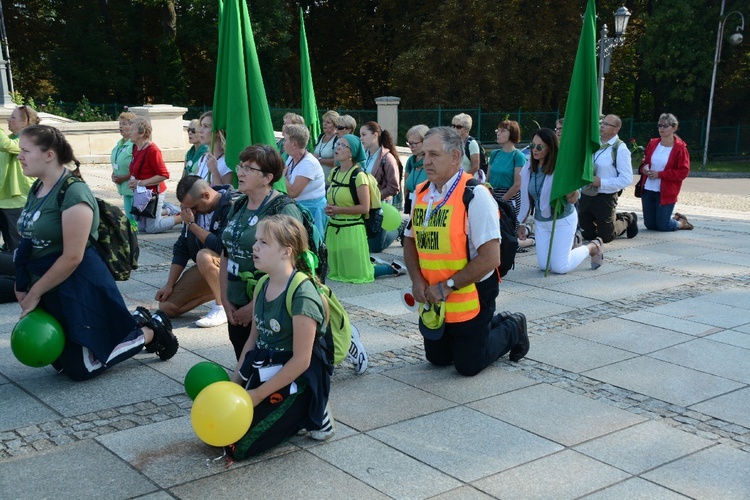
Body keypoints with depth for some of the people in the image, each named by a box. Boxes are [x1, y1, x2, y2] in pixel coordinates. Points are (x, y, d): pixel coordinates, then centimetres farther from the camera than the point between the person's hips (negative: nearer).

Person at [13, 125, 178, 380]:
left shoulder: (73, 193, -21)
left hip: (78, 289, -9)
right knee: (61, 363, 17)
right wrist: (23, 287, 3)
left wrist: (34, 293, -15)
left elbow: (72, 257, -23)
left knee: (81, 368, -4)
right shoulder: (37, 190, 7)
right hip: (50, 291, 9)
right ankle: (137, 323, 27)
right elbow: (31, 243, 11)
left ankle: (151, 332, 13)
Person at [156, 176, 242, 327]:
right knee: (166, 307, -1)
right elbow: (181, 248, 6)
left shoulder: (232, 207, -22)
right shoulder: (194, 208, 2)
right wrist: (169, 285, 2)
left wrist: (191, 224, -20)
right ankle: (220, 292, 12)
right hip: (204, 267, 8)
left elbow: (221, 247, -31)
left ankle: (222, 307, -18)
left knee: (204, 256, -38)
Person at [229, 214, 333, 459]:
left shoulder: (302, 295, -23)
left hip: (292, 382, -8)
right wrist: (234, 382, 3)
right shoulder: (262, 286, 3)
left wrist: (257, 395, -17)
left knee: (239, 446, -9)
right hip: (261, 372, 8)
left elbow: (301, 361, -22)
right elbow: (253, 339, 10)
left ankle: (311, 415, 6)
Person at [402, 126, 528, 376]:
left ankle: (512, 329, 27)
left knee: (469, 366, 2)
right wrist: (417, 280, -6)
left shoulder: (475, 194, -19)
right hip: (433, 300, 7)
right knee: (437, 358, 19)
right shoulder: (421, 193, 1)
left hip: (470, 298, -7)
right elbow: (410, 241, 11)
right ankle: (492, 323, 38)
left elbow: (490, 257, -23)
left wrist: (447, 286, -22)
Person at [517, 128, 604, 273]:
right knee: (544, 266, 7)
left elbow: (573, 200, -18)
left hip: (562, 219, -5)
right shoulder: (528, 169, -3)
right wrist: (522, 223, 12)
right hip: (540, 221, 6)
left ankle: (593, 247, 20)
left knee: (559, 268, -6)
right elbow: (526, 199, 8)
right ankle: (572, 243, 35)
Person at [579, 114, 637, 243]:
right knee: (587, 235, 14)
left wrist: (601, 182, -21)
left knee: (605, 237, 5)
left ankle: (628, 220, 32)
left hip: (605, 197, -6)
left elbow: (627, 179, -17)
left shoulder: (620, 149, -13)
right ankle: (615, 218, 36)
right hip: (585, 195, 6)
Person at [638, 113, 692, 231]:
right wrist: (643, 169, -6)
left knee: (663, 226, -1)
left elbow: (683, 172, -12)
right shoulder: (652, 144, 7)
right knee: (650, 225, 11)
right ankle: (674, 218, 38)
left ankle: (682, 222, 31)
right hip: (648, 190, 5)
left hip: (666, 193, -5)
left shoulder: (680, 148, -8)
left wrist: (660, 174, -18)